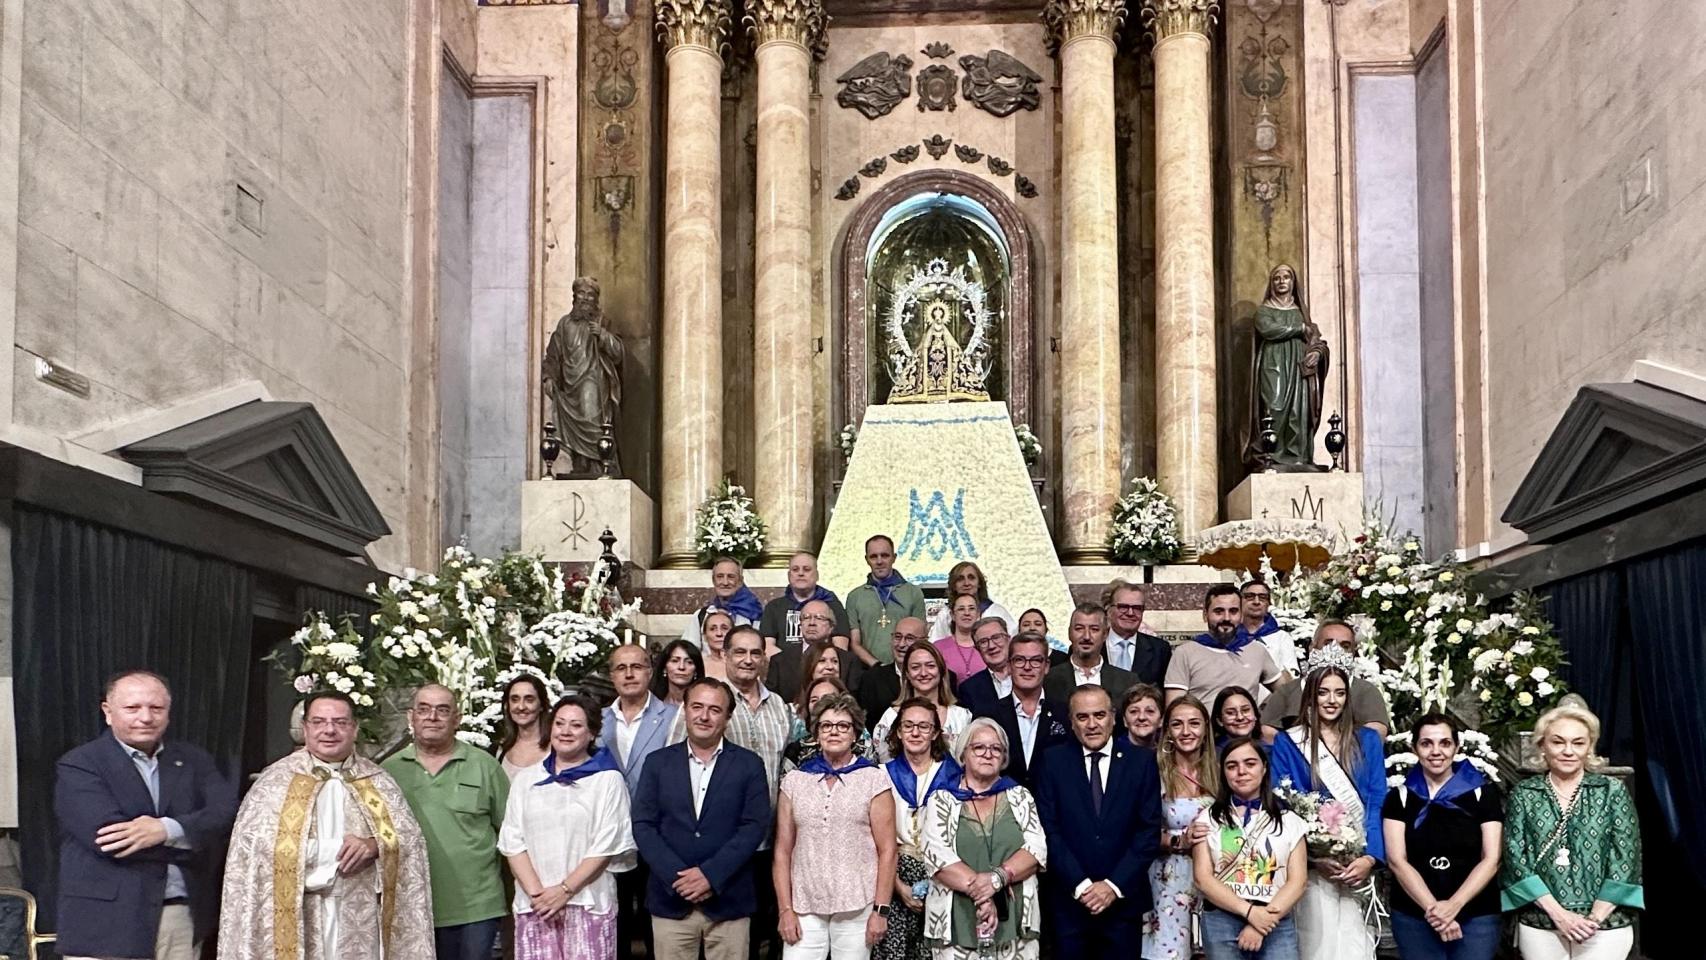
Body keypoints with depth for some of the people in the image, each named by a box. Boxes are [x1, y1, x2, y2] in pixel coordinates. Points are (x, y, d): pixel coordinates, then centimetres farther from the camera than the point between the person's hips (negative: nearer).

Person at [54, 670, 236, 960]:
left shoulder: (193, 759, 12)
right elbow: (108, 836, -15)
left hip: (186, 917, 4)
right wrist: (194, 841, -10)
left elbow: (227, 814, -2)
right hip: (109, 924, -4)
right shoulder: (78, 765, -2)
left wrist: (166, 829, -19)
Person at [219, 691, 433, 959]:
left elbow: (410, 837, 8)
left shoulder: (377, 781, 13)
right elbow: (252, 841, -7)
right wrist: (337, 849, -13)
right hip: (297, 920, -2)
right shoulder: (277, 778, 4)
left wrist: (374, 845, -15)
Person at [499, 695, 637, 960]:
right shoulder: (526, 780, 13)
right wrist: (536, 892, -6)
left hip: (588, 903, -2)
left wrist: (565, 890, -9)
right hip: (534, 905, 3)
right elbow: (512, 841, 7)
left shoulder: (608, 780, 3)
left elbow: (607, 845, -3)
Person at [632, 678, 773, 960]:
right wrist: (677, 877, -11)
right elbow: (643, 826, 1)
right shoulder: (658, 763, 7)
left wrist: (711, 874, -14)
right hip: (670, 900, 1)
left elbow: (755, 826, -4)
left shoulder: (749, 764, 3)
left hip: (729, 902, -1)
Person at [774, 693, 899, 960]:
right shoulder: (795, 781, 8)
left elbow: (887, 851, -1)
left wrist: (881, 910, -6)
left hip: (856, 909, -2)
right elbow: (783, 852, 8)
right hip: (805, 908, 2)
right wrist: (785, 909, 0)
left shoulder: (874, 780, 2)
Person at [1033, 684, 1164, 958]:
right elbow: (1050, 830, -2)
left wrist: (1115, 885, -9)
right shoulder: (1053, 761, 3)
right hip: (1069, 900, 0)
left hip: (1124, 900, 0)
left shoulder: (1142, 761, 3)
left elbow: (1150, 830, -1)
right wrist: (1080, 885, -11)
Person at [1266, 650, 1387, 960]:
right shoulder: (1287, 744, 4)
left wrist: (1370, 858, -11)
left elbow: (1377, 803, 4)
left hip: (1361, 866, 2)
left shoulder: (1367, 741, 12)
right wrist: (1315, 856, -15)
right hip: (1314, 869, -2)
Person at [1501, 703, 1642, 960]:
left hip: (1606, 927, -1)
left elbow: (1625, 858, -2)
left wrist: (1596, 916, -11)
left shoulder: (1613, 791, 2)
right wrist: (1557, 913, -12)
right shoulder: (1523, 794, 3)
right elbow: (1516, 858, -3)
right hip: (1539, 926, 1)